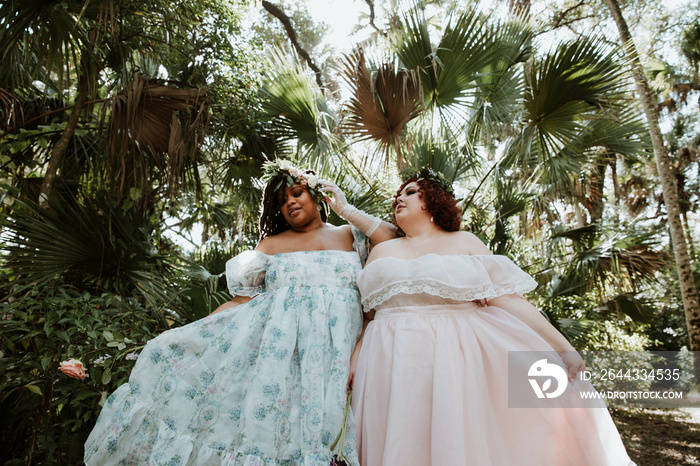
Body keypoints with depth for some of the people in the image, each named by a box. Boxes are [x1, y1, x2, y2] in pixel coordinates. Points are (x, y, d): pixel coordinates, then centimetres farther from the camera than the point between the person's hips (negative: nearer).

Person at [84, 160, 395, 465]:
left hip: (334, 347, -1)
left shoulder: (350, 236, 16)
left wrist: (346, 210, 5)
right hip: (274, 336, 2)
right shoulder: (271, 244, 16)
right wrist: (192, 334, 1)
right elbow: (242, 299, 12)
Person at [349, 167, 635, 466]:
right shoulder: (381, 252, 14)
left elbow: (509, 301, -1)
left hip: (457, 364, -2)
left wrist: (563, 348, -9)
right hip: (392, 368, 2)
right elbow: (367, 316, 12)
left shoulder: (464, 242, 7)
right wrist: (352, 363, 0)